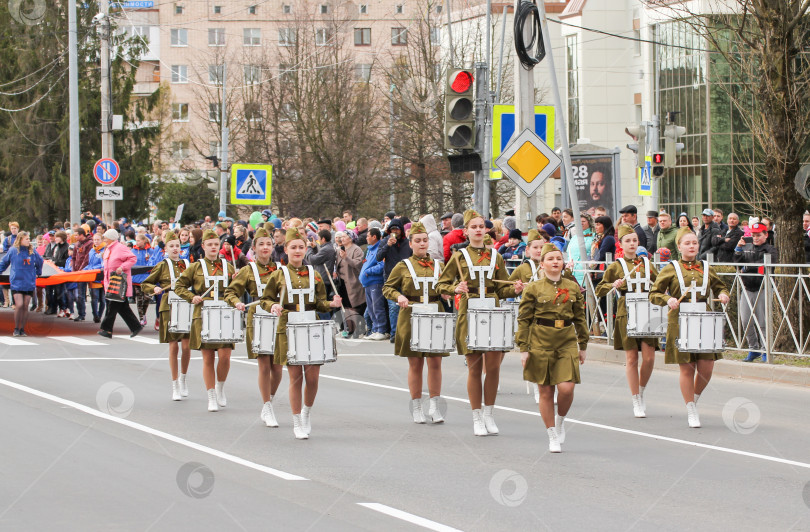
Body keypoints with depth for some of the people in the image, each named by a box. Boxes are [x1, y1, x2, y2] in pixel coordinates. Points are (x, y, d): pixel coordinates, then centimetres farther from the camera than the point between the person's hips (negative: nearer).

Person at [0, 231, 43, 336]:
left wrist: (38, 273, 24)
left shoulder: (33, 251, 3)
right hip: (16, 283, -3)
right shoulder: (13, 251, -4)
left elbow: (39, 262, 23)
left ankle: (22, 329, 13)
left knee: (25, 307, 3)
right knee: (19, 305, -13)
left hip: (29, 283, 3)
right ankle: (16, 328, 2)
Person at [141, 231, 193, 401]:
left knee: (186, 345, -4)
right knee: (173, 346, -2)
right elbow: (145, 284, 8)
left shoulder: (187, 264, 10)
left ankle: (183, 378, 20)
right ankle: (175, 385, 7)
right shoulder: (162, 266, 3)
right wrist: (155, 289, -11)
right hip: (169, 308, -2)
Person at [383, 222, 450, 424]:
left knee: (435, 363, -2)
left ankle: (434, 407, 8)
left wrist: (447, 292, -4)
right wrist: (399, 296, -12)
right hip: (411, 318, -2)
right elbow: (387, 288, 7)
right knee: (415, 364, 3)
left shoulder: (437, 265, 11)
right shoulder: (403, 266, 4)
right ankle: (417, 409, 13)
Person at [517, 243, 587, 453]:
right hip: (541, 342, -2)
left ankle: (560, 420, 18)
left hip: (567, 342, 2)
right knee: (546, 391, 2)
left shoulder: (573, 288, 8)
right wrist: (524, 348, -6)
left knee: (566, 388, -13)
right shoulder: (533, 289, 0)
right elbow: (523, 319, 0)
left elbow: (580, 318, 14)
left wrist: (583, 346, 12)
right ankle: (553, 437, 15)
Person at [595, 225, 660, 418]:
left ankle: (641, 392, 19)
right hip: (626, 314, -2)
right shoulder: (616, 266, 5)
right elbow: (599, 290, 6)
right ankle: (636, 402, 7)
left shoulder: (647, 264, 12)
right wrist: (613, 285, -13)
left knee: (649, 357, -5)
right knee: (632, 358, -2)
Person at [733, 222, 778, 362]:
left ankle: (765, 351, 7)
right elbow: (738, 262, 7)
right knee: (746, 321, 5)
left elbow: (765, 264, -15)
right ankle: (753, 349, 19)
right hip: (747, 288, 5)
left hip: (762, 289, -5)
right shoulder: (746, 247, 15)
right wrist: (738, 249, -8)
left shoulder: (771, 250, 0)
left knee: (763, 323, -4)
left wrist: (747, 268, -8)